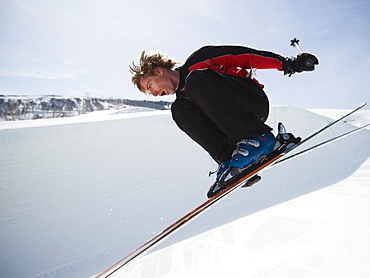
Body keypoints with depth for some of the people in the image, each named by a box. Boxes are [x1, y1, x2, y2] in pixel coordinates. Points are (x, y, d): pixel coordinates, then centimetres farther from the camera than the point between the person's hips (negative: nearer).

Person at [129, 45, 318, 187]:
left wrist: (284, 63, -7)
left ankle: (256, 138, -32)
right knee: (178, 110, -11)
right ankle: (229, 160, -24)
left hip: (255, 105, -5)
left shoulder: (197, 61, 4)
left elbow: (242, 55, 0)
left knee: (196, 78, -25)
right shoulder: (183, 99, 20)